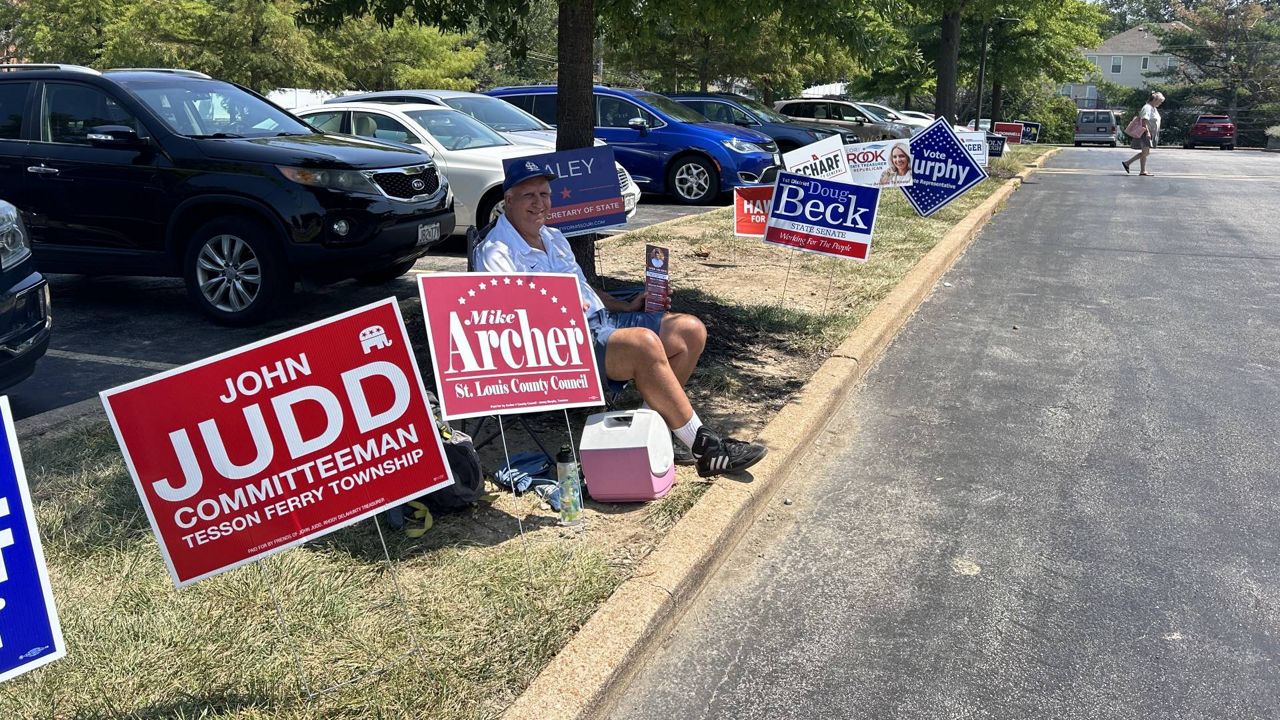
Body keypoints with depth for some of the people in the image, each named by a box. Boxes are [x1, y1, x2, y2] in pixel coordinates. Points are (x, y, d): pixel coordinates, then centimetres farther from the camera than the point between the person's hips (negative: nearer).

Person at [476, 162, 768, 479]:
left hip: (601, 320, 10)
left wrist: (625, 307, 18)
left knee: (690, 330, -3)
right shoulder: (496, 251, -5)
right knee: (644, 342, -34)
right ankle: (704, 449, -24)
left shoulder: (553, 237, 23)